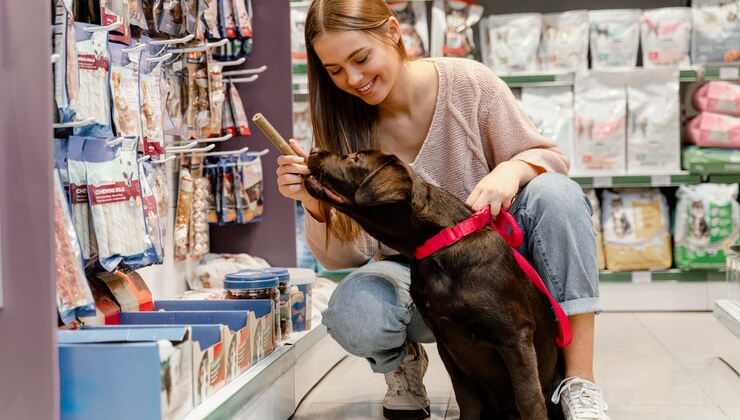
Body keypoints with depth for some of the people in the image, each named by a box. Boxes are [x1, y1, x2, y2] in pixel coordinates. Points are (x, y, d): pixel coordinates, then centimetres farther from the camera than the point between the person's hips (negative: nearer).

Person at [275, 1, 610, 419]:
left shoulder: (468, 82, -13)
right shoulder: (344, 128, -8)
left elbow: (550, 158, -7)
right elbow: (344, 256, -8)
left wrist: (512, 170, -30)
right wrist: (316, 205, -29)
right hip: (415, 280, 0)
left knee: (556, 193, -29)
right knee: (353, 315, -34)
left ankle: (580, 380, -22)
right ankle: (404, 360, 5)